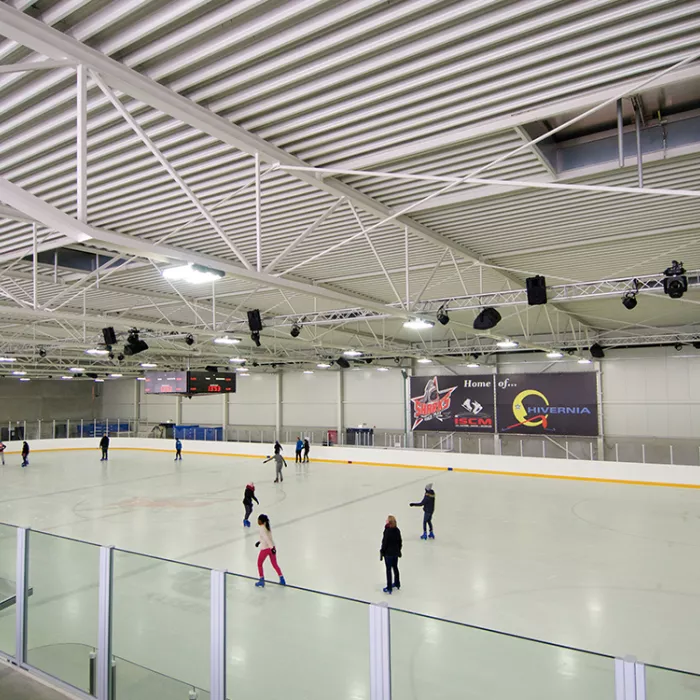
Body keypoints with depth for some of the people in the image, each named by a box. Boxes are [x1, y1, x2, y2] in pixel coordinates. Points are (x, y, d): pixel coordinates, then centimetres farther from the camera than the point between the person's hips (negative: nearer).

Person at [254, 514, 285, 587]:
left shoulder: (262, 528, -18)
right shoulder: (267, 526, 6)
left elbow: (267, 538, -25)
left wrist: (272, 547, -28)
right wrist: (259, 541, 25)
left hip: (265, 549, -7)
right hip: (271, 547, 7)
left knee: (259, 564, 14)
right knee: (275, 564, 18)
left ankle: (262, 581, 17)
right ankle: (282, 580, 20)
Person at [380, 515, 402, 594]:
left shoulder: (387, 531, -23)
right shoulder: (397, 530, -4)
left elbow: (384, 543, -18)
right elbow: (400, 542, 5)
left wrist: (382, 552, -7)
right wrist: (398, 550, 18)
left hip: (388, 553, -6)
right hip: (395, 553, 6)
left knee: (388, 570, 3)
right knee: (395, 568, 21)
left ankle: (389, 588, 9)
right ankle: (397, 584, 36)